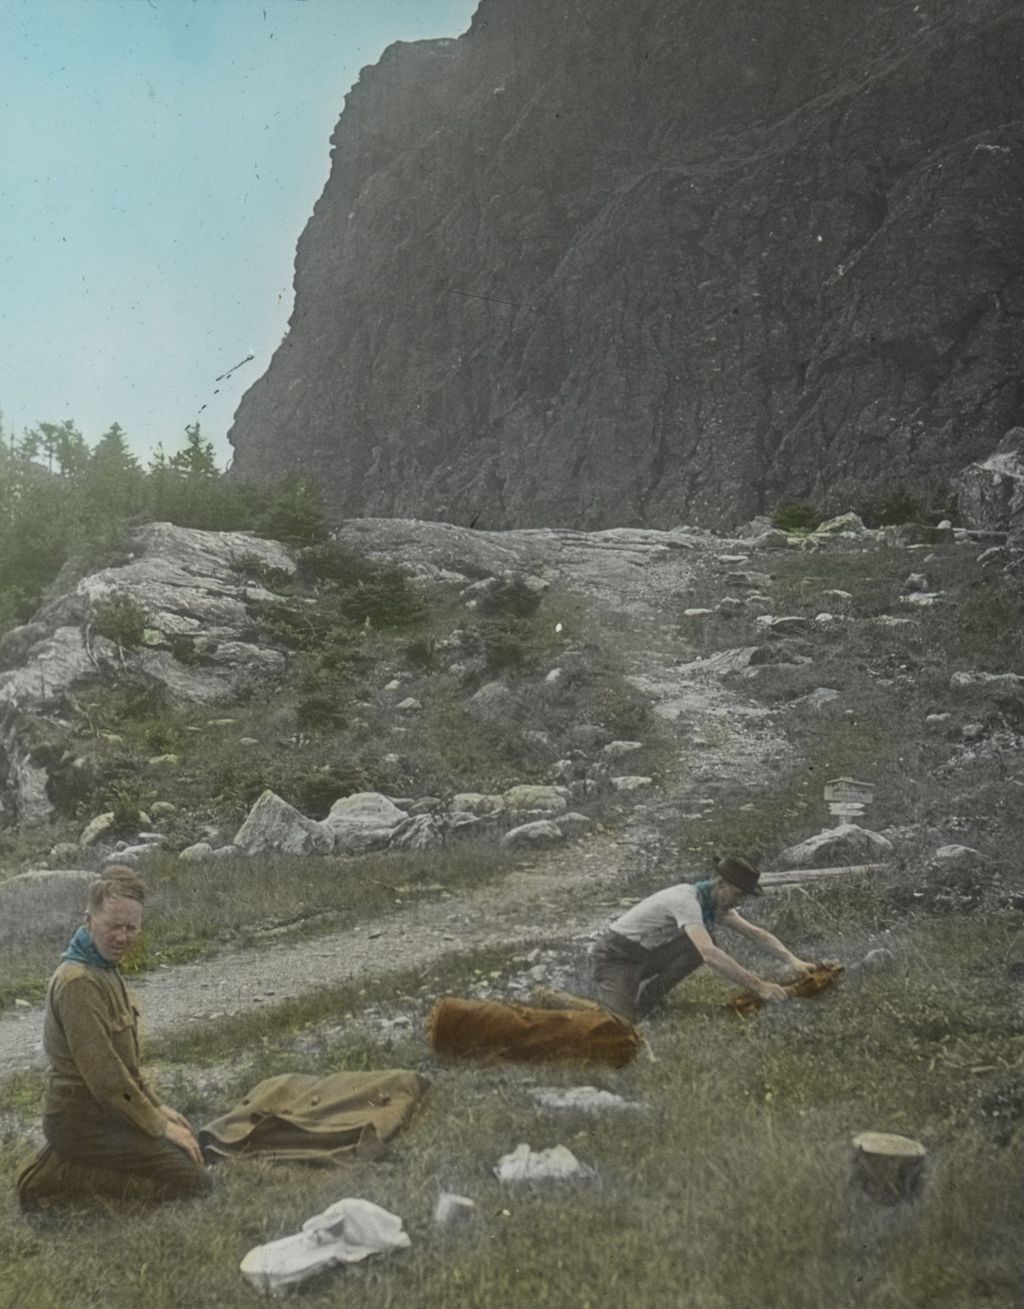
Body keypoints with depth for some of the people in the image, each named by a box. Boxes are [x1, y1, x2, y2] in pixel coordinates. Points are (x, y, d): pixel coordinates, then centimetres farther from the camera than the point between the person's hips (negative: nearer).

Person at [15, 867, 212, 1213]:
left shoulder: (105, 968, 8)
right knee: (193, 1180, -10)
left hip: (102, 1107, 10)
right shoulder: (78, 982, -24)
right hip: (83, 1121, -10)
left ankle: (65, 1164, 14)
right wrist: (159, 1126, -16)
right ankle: (60, 1179, -6)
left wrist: (158, 1107, 12)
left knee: (187, 1141, 21)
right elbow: (103, 1075, -25)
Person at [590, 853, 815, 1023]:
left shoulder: (717, 903, -3)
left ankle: (650, 994, 1)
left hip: (647, 953, 8)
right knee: (623, 1019, -28)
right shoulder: (687, 900, -31)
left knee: (703, 943, -14)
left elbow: (757, 933, 2)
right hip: (616, 954, -8)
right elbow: (710, 955, -42)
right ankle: (604, 984, 3)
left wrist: (793, 961, -12)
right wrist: (758, 986, -42)